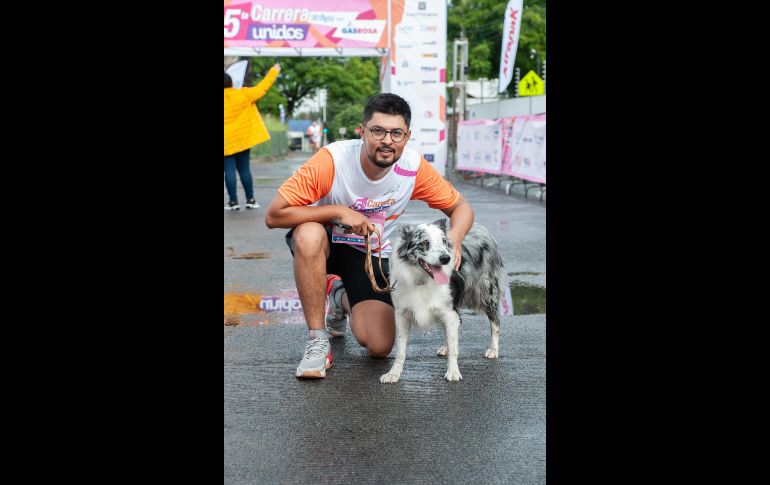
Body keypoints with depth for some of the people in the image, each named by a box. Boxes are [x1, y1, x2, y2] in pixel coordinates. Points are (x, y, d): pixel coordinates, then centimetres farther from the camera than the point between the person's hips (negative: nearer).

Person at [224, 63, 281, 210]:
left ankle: (233, 201, -4)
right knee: (244, 169, 9)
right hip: (242, 139, 2)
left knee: (229, 170, -1)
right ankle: (250, 200, 8)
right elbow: (262, 87, 0)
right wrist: (274, 71, 9)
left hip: (227, 142, -2)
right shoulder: (244, 95, -4)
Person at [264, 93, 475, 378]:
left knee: (379, 347, -12)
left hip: (371, 255, 2)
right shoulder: (332, 160, -29)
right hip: (324, 245, -2)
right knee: (309, 235, -40)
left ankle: (341, 298, 24)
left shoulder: (414, 167, -20)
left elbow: (460, 207, -7)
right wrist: (339, 211, -33)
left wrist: (455, 236, -29)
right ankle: (317, 339, -21)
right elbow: (274, 215, -28)